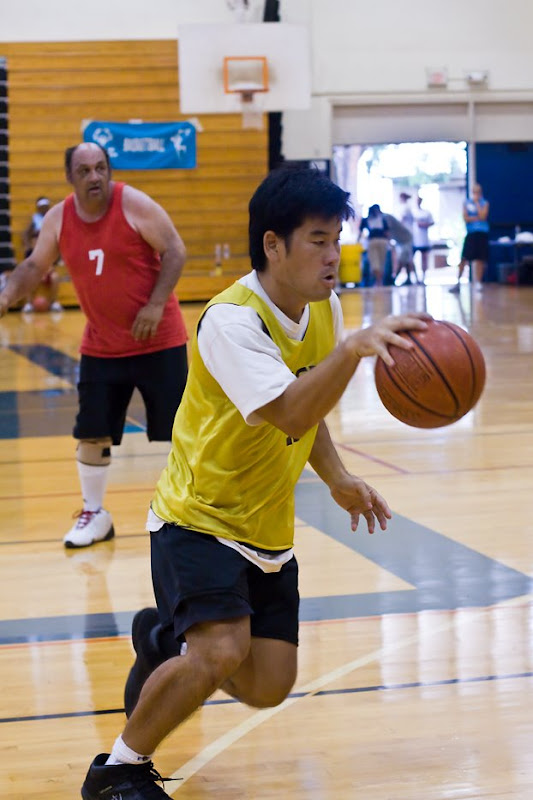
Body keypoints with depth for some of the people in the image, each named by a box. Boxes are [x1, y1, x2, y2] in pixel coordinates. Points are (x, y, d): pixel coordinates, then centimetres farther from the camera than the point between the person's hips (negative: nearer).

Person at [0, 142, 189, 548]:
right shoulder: (58, 219, -1)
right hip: (101, 348, 4)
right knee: (92, 433, 4)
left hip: (158, 341, -4)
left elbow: (174, 250, -11)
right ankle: (94, 515, 21)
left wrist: (155, 304, -20)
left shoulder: (134, 204, -14)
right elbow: (35, 266, 11)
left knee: (173, 431, 1)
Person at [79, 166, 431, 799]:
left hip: (267, 528, 7)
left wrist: (337, 480, 8)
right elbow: (290, 414, -39)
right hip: (198, 517, -7)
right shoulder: (230, 319, -25)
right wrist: (353, 348, -49)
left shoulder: (323, 308, -1)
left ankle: (164, 641, 35)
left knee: (267, 687, 4)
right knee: (222, 654, -26)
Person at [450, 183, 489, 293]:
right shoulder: (467, 203, 8)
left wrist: (477, 202, -7)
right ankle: (458, 282, 1)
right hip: (470, 233, 0)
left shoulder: (484, 203, 6)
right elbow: (465, 218, -2)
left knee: (480, 259, 0)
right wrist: (477, 218, -11)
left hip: (482, 234, 0)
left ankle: (478, 282, 7)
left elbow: (483, 216, -11)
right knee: (464, 259, -5)